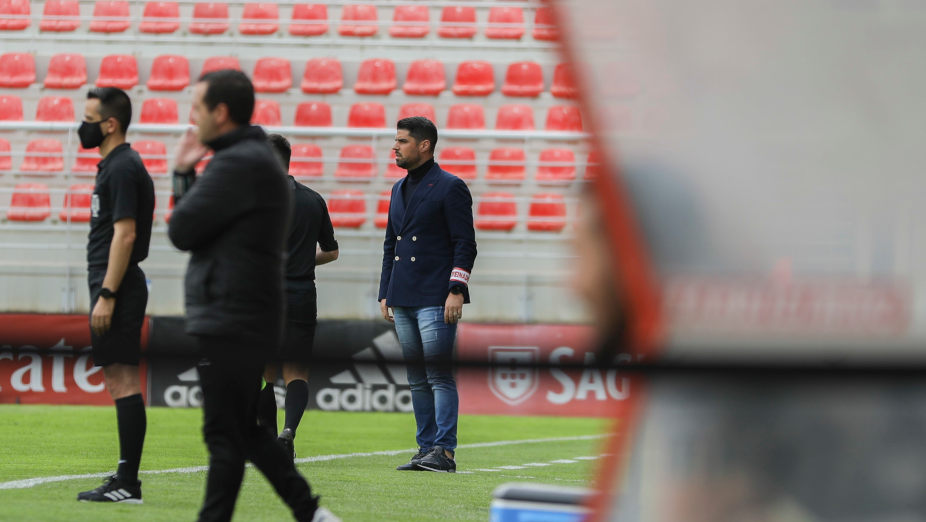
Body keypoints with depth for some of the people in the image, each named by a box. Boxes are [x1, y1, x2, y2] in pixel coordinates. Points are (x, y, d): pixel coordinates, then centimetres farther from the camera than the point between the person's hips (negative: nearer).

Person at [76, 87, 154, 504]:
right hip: (113, 289, 11)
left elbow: (125, 235, -20)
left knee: (123, 382, -11)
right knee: (121, 382, 10)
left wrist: (106, 295, -22)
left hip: (118, 289, -11)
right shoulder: (113, 166, 18)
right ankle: (125, 480, 13)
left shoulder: (123, 168, -13)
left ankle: (127, 484, -12)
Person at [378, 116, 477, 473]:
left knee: (439, 376, -10)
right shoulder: (399, 189, 18)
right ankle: (426, 449, 11)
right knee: (417, 379, 8)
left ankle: (444, 451, -11)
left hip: (436, 300, -8)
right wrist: (385, 293, 17)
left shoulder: (450, 188, -4)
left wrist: (456, 290, -16)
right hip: (403, 300, 8)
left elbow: (465, 244, -8)